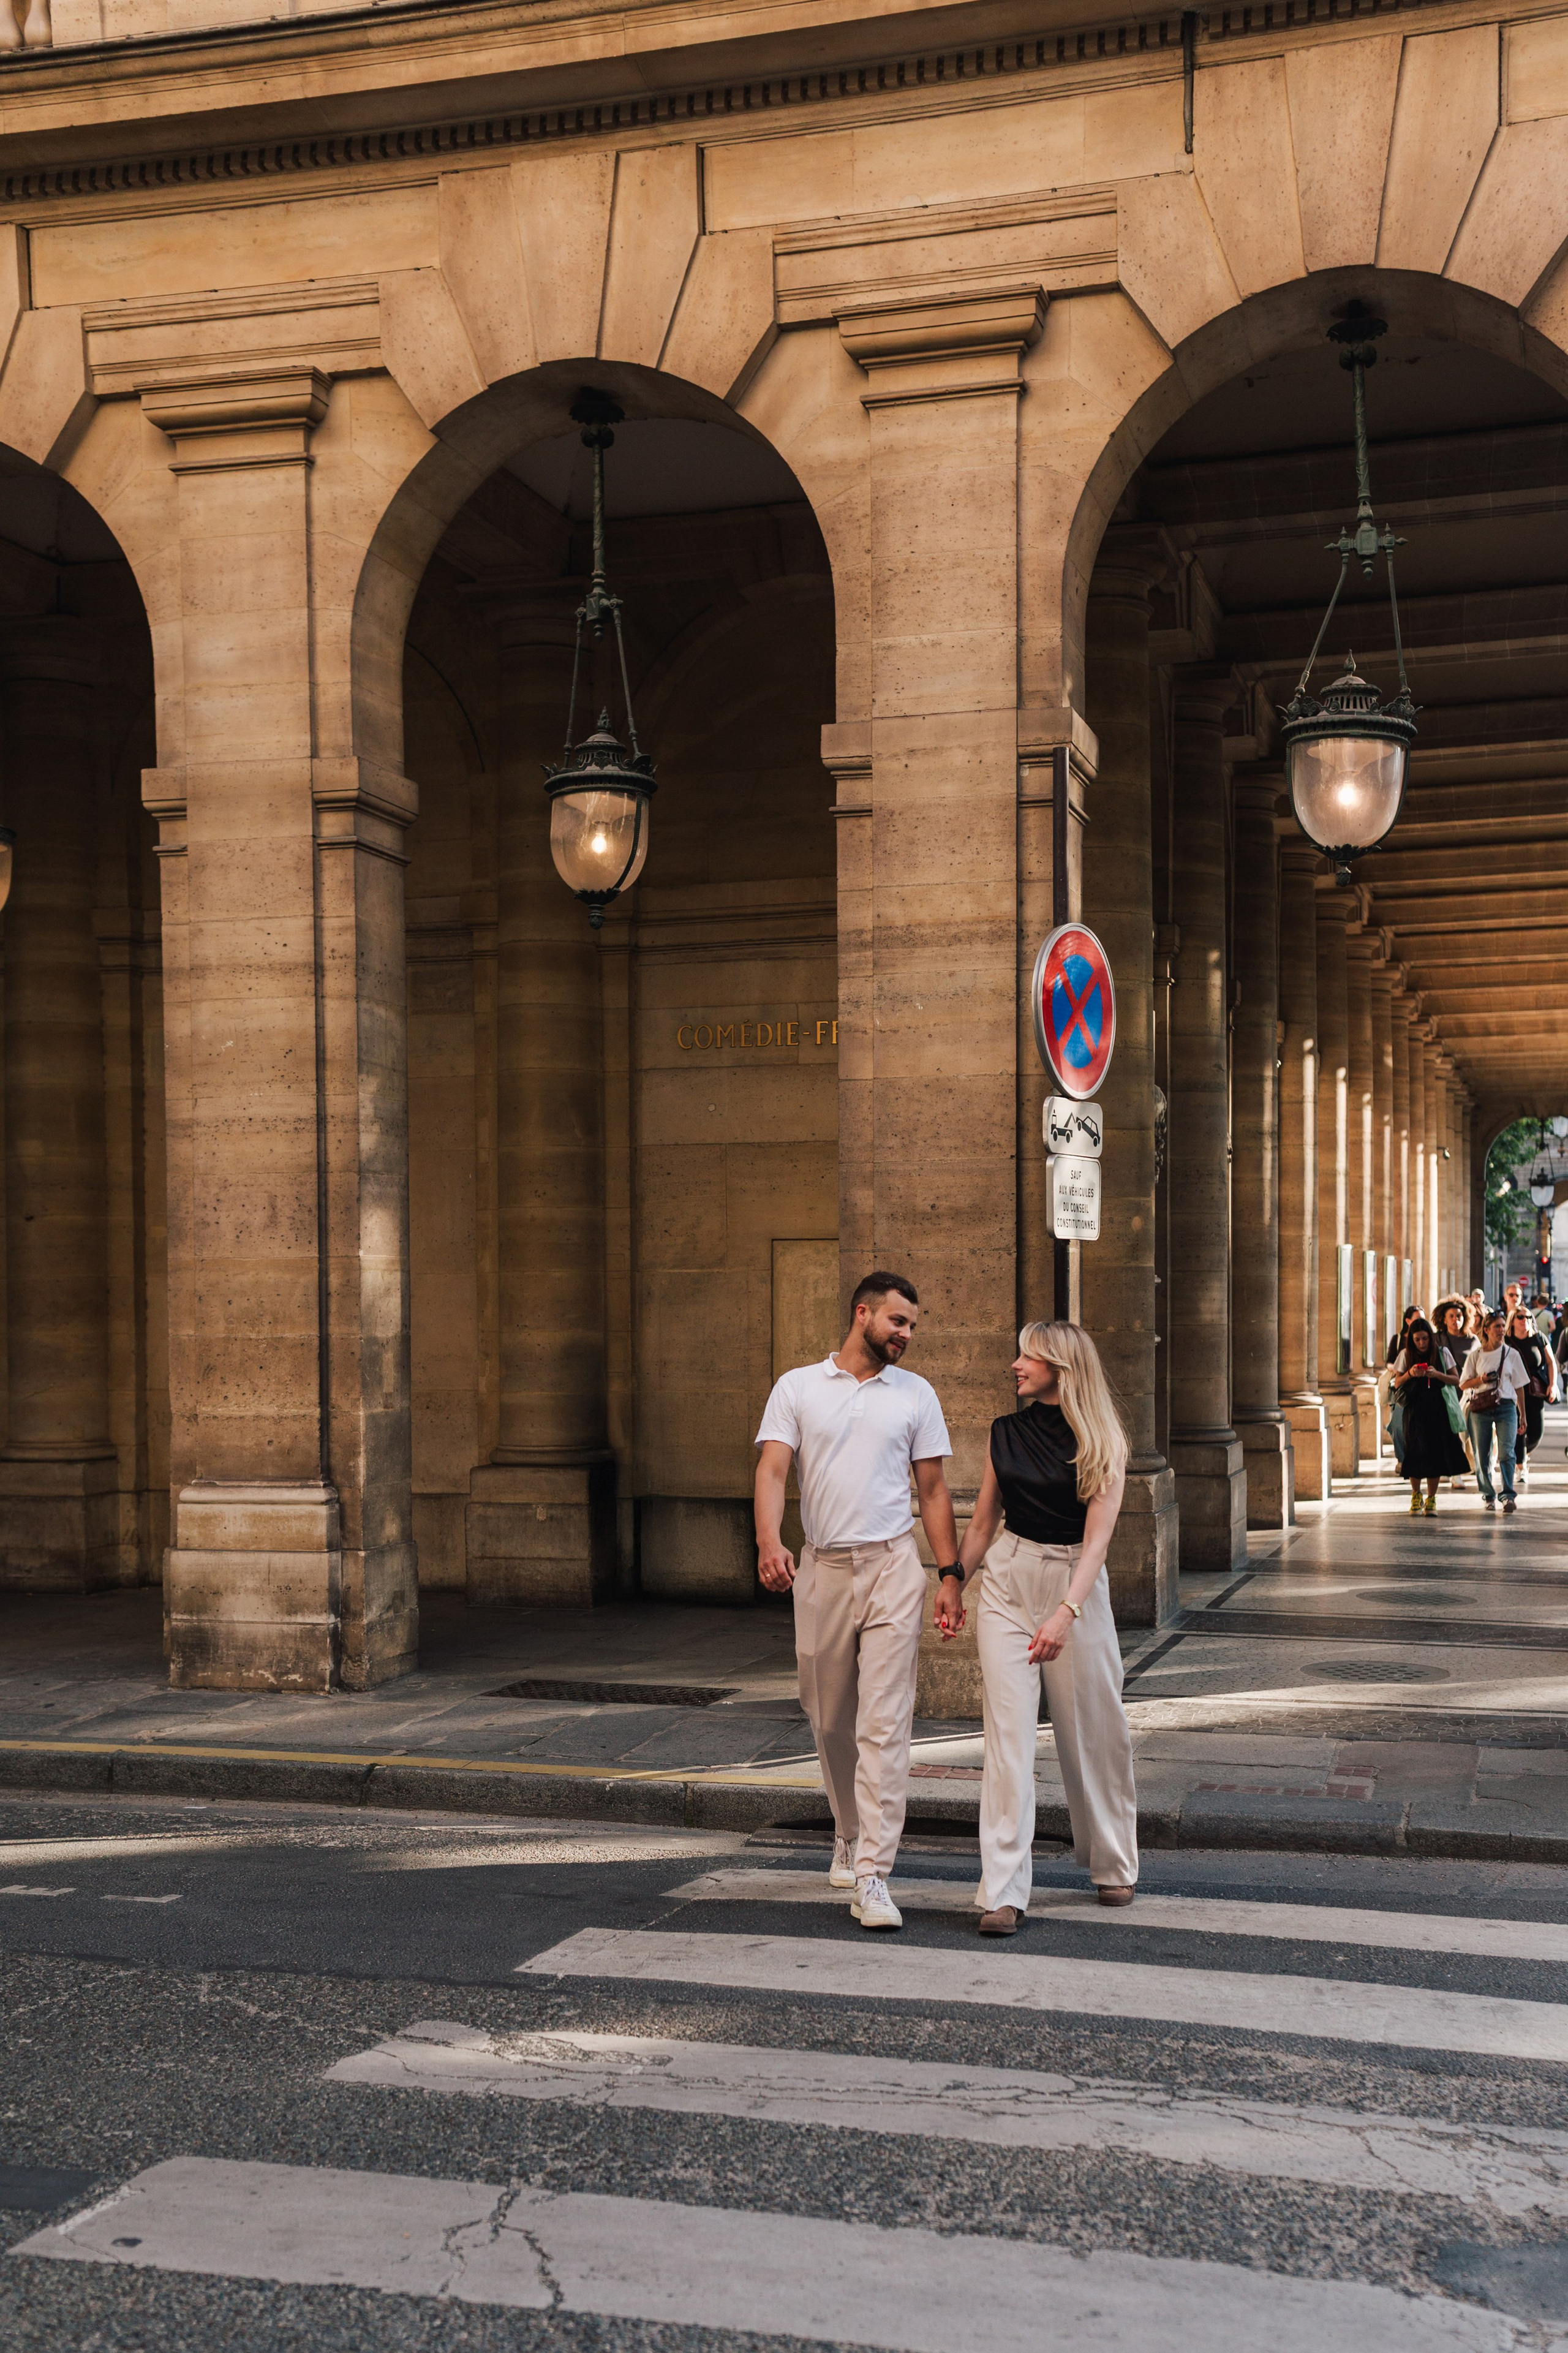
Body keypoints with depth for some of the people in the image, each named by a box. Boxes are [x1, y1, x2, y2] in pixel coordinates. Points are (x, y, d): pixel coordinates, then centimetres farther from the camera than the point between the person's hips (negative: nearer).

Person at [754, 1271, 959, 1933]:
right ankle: (850, 1835, 35)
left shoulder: (915, 1394, 7)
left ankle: (872, 1876, -10)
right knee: (830, 1719, 12)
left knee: (885, 1724, -8)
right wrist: (769, 1542, -25)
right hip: (821, 1568, 1)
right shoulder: (797, 1388, 4)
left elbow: (933, 1490, 10)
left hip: (892, 1566, -1)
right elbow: (772, 1469, -7)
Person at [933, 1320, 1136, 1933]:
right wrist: (955, 1580, 9)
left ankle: (1113, 1866, 29)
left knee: (1093, 1732, 7)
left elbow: (1097, 1537, -16)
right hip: (1006, 1582, 2)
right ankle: (1003, 1891, -7)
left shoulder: (1103, 1442, -7)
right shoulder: (1005, 1433, 6)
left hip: (1076, 1581, -2)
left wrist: (1065, 1613, -26)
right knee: (1009, 1731, -6)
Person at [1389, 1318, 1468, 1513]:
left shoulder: (1441, 1354, 2)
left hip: (1437, 1409, 0)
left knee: (1435, 1452, -3)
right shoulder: (1406, 1355, 4)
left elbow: (1456, 1381, 2)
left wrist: (1437, 1374, -15)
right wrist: (1409, 1374, -13)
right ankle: (1416, 1495, 18)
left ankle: (1431, 1499, 7)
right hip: (1414, 1410, 0)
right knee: (1415, 1452, -3)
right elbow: (1397, 1383, 7)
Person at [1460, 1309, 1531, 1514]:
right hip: (1480, 1408, 1)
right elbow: (1463, 1384, 6)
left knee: (1506, 1453, -15)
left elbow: (1519, 1387, 11)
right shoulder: (1476, 1355, 6)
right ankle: (1488, 1496, 18)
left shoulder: (1511, 1354, 7)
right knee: (1482, 1456, 4)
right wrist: (1481, 1380, -13)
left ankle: (1508, 1496, -19)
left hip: (1506, 1406, -1)